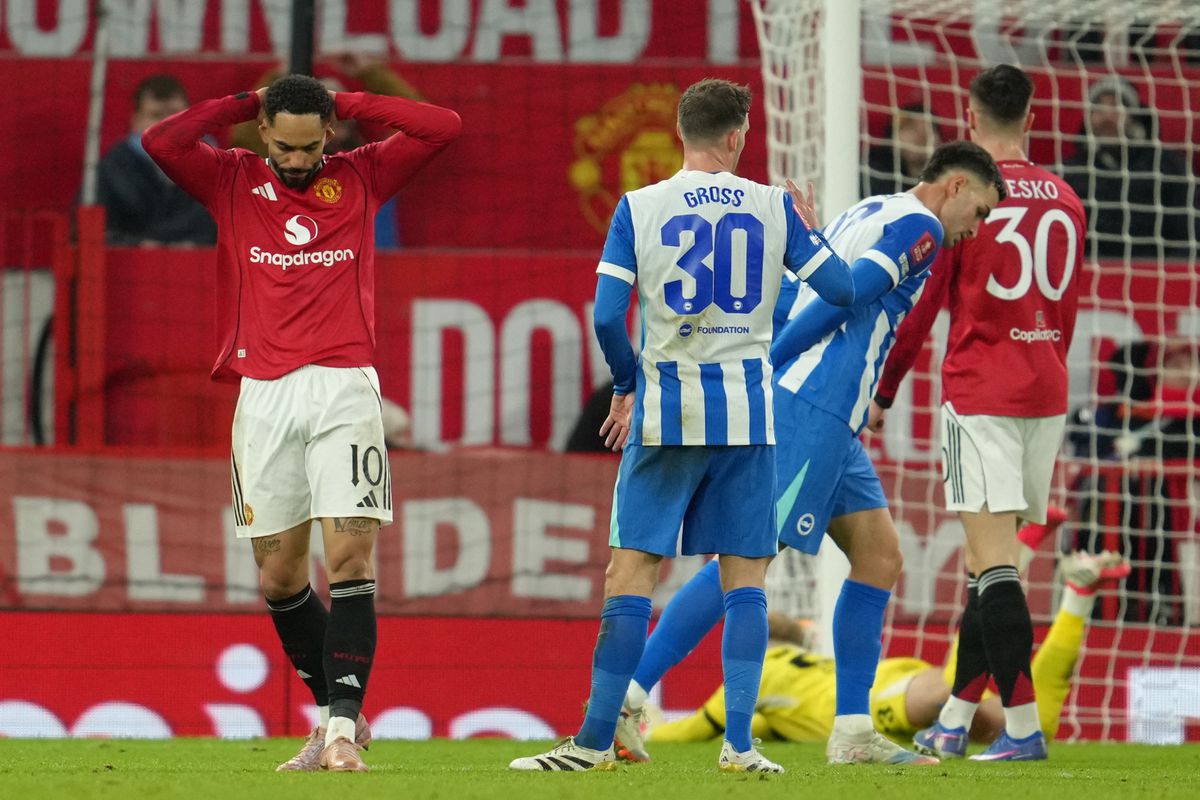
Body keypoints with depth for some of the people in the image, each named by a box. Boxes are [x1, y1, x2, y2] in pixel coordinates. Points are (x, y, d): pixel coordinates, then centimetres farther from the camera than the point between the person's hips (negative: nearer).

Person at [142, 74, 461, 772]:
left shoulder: (361, 178, 10)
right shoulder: (233, 182, 9)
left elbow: (444, 128, 3)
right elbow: (161, 142, -7)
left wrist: (347, 104, 4)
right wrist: (246, 105, 2)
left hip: (345, 387, -2)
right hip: (265, 394, 2)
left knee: (350, 552, -14)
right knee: (279, 572, 4)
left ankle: (343, 725, -17)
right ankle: (336, 713, 19)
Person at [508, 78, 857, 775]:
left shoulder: (639, 208, -1)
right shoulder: (774, 207, 1)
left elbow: (608, 314, -5)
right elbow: (841, 288, 4)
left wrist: (626, 386, 12)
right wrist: (809, 229, 23)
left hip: (666, 407, -1)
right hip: (747, 407, 1)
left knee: (632, 570, 2)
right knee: (746, 574, 6)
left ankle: (598, 739, 0)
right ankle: (739, 742, -1)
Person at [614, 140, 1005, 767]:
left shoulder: (864, 216, 24)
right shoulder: (919, 226, -5)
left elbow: (781, 302, 20)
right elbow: (843, 298, -16)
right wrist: (762, 368, -15)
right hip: (812, 413, -10)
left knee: (879, 556, 9)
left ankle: (853, 733, 8)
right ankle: (625, 696, -14)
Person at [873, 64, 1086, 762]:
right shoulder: (1065, 201, 10)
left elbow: (921, 304, -5)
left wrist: (882, 391, 4)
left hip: (980, 392, -6)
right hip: (1047, 395, 6)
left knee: (994, 563, -10)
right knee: (991, 564, 12)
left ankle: (1024, 725, -18)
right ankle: (954, 721, 16)